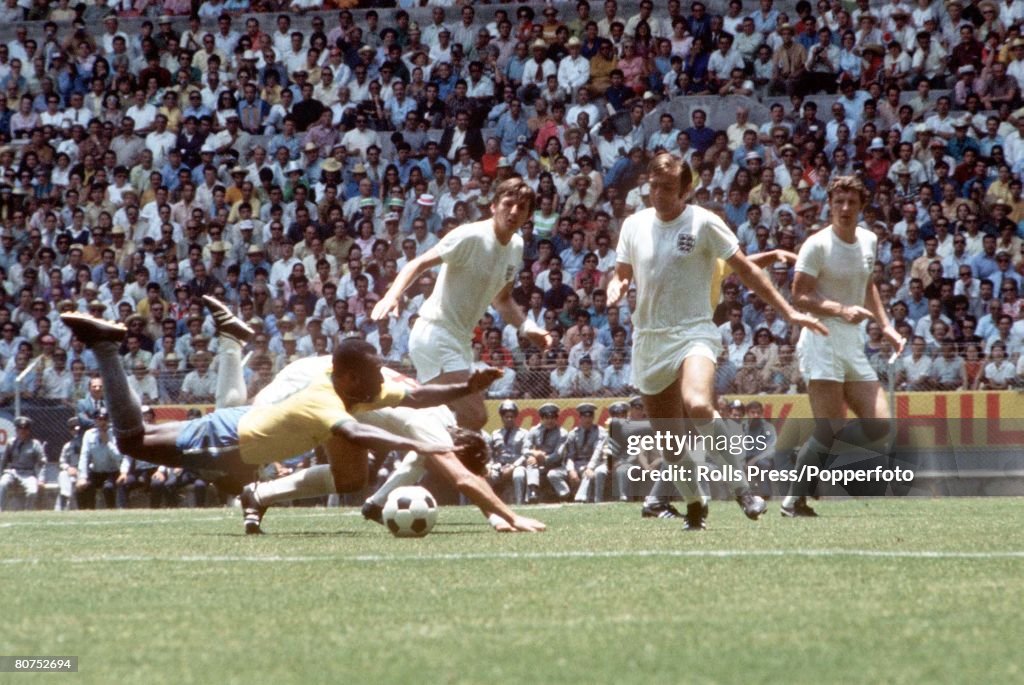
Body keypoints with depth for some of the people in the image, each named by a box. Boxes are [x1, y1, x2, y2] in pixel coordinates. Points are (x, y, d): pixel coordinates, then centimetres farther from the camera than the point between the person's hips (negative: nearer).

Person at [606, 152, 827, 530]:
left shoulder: (703, 223, -5)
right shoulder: (634, 225, 7)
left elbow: (746, 270, -1)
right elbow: (622, 276, 19)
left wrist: (789, 312, -4)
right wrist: (616, 288, -6)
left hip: (693, 333, -5)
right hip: (648, 340, 5)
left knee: (697, 406, -32)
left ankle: (743, 484, -21)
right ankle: (695, 506, 24)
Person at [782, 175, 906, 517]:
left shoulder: (869, 241, 11)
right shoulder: (818, 245, -10)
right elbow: (799, 297, -13)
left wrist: (885, 326, 20)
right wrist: (841, 310, -26)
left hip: (854, 344, 7)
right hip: (823, 343, -7)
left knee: (879, 427, -2)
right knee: (830, 430, -14)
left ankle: (810, 454, 12)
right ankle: (794, 500, -4)